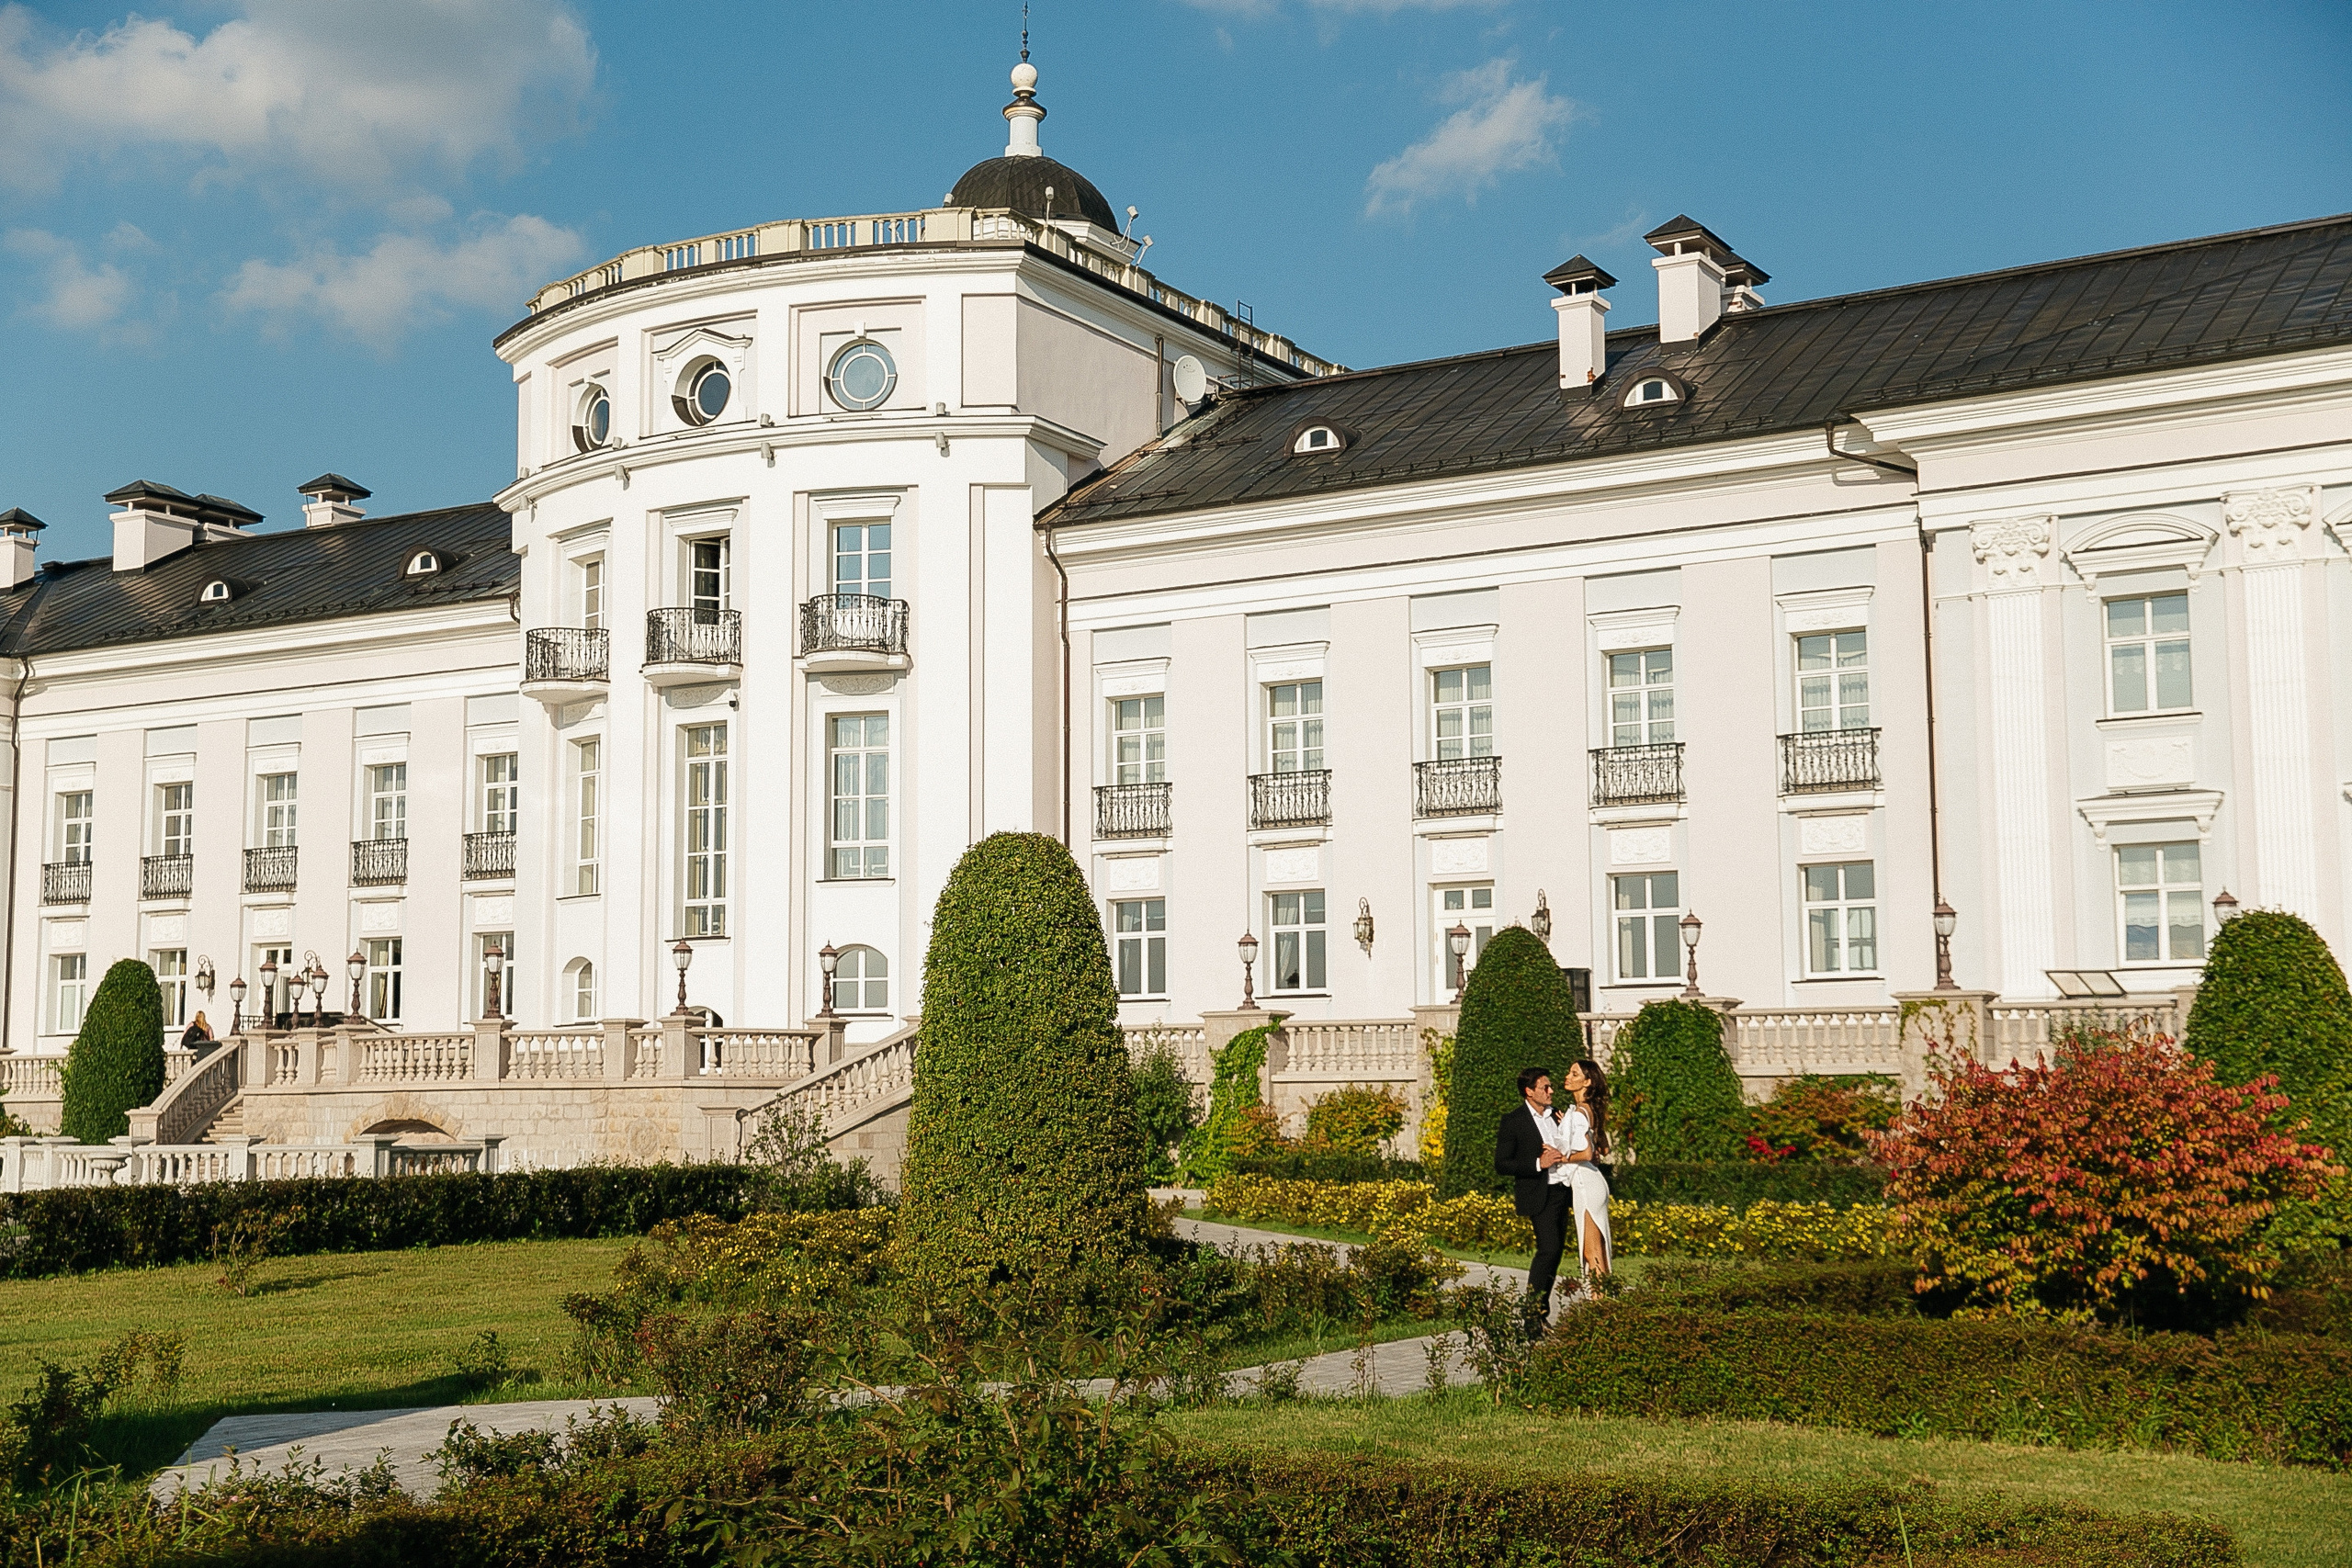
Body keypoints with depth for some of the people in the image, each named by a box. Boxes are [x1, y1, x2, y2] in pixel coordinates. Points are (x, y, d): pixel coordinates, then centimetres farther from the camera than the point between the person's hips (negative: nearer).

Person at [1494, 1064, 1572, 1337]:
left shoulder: (1555, 1115, 14)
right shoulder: (1513, 1121, -6)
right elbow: (1501, 1164, -10)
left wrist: (1561, 1155, 3)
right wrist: (1538, 1164, -19)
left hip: (1560, 1190, 7)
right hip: (1538, 1194, -7)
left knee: (1556, 1249, 7)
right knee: (1548, 1249, -18)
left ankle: (1542, 1309, 17)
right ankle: (1532, 1317, -12)